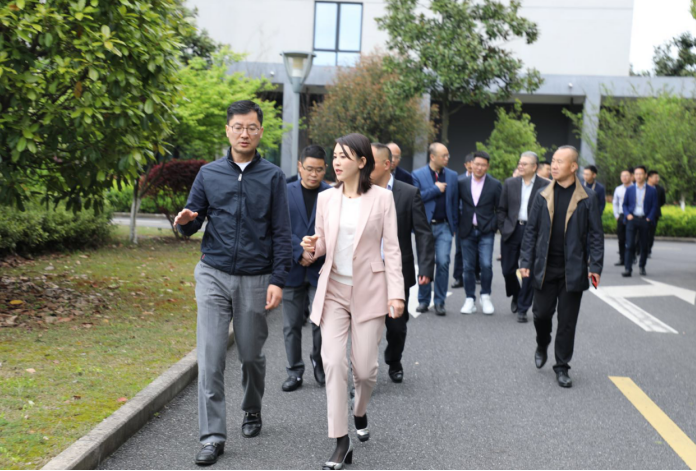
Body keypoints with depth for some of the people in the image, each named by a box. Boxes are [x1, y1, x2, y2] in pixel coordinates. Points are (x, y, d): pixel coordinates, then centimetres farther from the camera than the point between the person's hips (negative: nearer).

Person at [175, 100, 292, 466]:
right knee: (210, 357, -6)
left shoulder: (272, 177, 2)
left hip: (255, 279, -1)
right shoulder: (209, 174, 6)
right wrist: (185, 221, -15)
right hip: (214, 275, 1)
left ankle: (252, 411, 37)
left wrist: (277, 281, -8)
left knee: (252, 355, 10)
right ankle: (212, 436, -1)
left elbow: (282, 234, 0)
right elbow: (192, 224, 9)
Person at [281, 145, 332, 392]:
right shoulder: (285, 193, 3)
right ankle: (295, 371, 19)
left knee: (322, 323, -1)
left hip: (321, 270, -1)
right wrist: (300, 252, -14)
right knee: (292, 325, 7)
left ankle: (319, 362, 24)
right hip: (293, 269, 1)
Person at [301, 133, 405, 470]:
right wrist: (313, 247, -12)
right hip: (333, 290, 2)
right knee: (333, 362, -9)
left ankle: (360, 411, 37)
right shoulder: (326, 198, 4)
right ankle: (341, 443, -2)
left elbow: (391, 248, -3)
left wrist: (396, 293, -9)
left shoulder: (382, 198, -4)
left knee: (365, 367, 2)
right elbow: (322, 244, 12)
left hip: (368, 291, -2)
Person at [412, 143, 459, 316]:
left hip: (444, 226, 1)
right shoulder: (418, 175, 0)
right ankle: (423, 300, 18)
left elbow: (455, 202, 11)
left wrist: (454, 225, 7)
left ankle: (439, 302, 3)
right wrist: (436, 189, -12)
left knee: (443, 262, -7)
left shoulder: (452, 176, 8)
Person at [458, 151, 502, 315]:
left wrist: (494, 226, -3)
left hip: (486, 232, -2)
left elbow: (500, 209, 5)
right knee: (468, 266, 4)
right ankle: (470, 300, 13)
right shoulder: (462, 183, 3)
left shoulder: (495, 185, 1)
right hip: (467, 231, 2)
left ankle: (485, 297, 9)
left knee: (486, 264, -11)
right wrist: (458, 224, 4)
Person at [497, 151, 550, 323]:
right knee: (508, 270, 5)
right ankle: (516, 296, 35)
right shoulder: (510, 183, 7)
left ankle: (522, 309, 8)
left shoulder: (545, 186, -2)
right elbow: (501, 209, 10)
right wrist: (504, 228, 1)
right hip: (511, 231, 3)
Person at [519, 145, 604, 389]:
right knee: (541, 313, 5)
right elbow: (531, 230, 8)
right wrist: (526, 262, 3)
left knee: (567, 321, 3)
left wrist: (595, 266, -6)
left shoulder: (587, 198, -2)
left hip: (573, 270, -2)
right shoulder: (543, 196, 4)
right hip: (545, 268, 2)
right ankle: (542, 347, 35)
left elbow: (596, 234, 0)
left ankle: (562, 367, 15)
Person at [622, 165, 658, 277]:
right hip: (632, 219, 0)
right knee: (630, 245, -8)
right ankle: (628, 269, -10)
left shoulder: (652, 190, 4)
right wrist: (627, 214, -5)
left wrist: (649, 218, -8)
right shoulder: (629, 189, 9)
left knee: (644, 246, 6)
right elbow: (625, 204, 12)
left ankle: (642, 267, 23)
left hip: (645, 220, 0)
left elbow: (654, 206, 4)